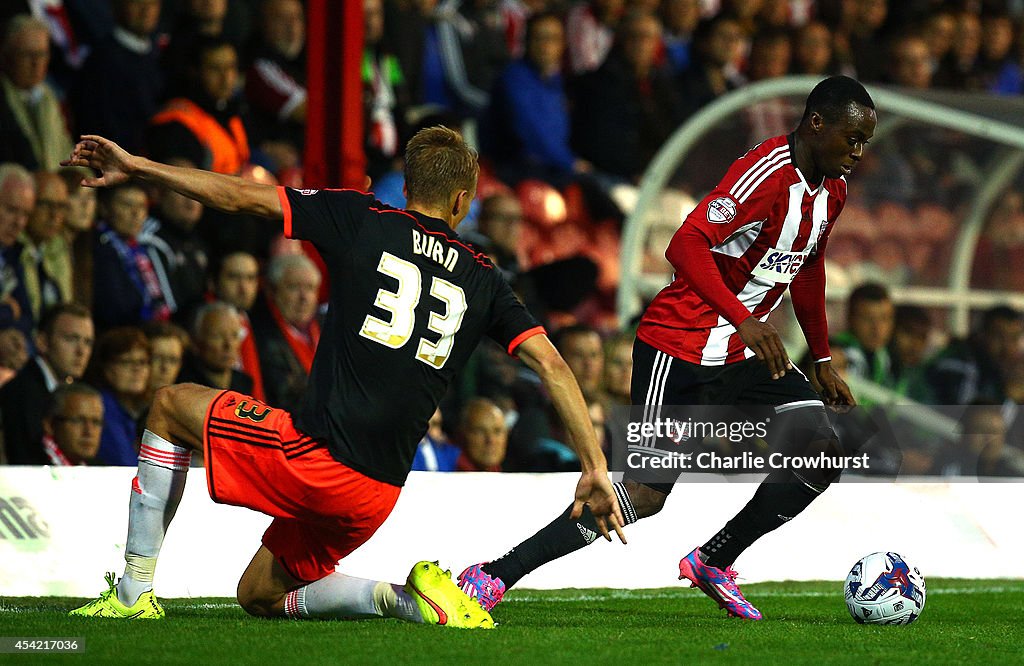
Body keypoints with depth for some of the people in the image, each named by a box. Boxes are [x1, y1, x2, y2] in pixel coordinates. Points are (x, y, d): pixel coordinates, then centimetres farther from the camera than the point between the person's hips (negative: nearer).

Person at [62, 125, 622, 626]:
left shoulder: (364, 220, 3)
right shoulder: (483, 281, 12)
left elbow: (239, 197, 2)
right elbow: (551, 364, 3)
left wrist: (136, 167, 10)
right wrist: (596, 468, 4)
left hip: (313, 456, -5)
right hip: (377, 496, 5)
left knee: (171, 406, 23)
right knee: (259, 598, 25)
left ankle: (135, 589, 15)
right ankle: (406, 598, 1)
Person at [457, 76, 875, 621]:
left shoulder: (831, 190, 7)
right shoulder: (767, 173, -22)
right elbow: (686, 246, -31)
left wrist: (823, 361, 28)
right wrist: (743, 321, -39)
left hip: (746, 352, 8)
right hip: (680, 347, -8)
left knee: (821, 450, -9)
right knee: (646, 493, -13)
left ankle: (712, 563, 7)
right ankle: (492, 577, -5)